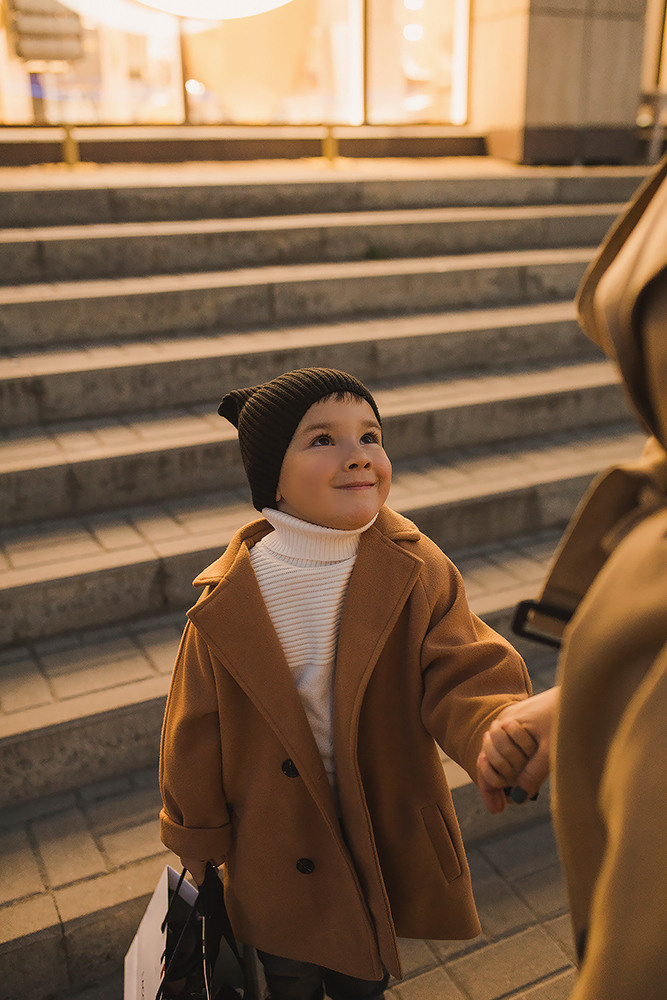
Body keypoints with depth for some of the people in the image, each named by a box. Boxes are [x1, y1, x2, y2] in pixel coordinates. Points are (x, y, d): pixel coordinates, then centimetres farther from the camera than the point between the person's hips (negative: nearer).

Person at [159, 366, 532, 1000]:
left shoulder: (416, 570, -18)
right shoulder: (228, 601, -21)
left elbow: (460, 681, -23)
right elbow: (196, 735, -9)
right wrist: (198, 847, 2)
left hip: (385, 847, 2)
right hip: (276, 849, -1)